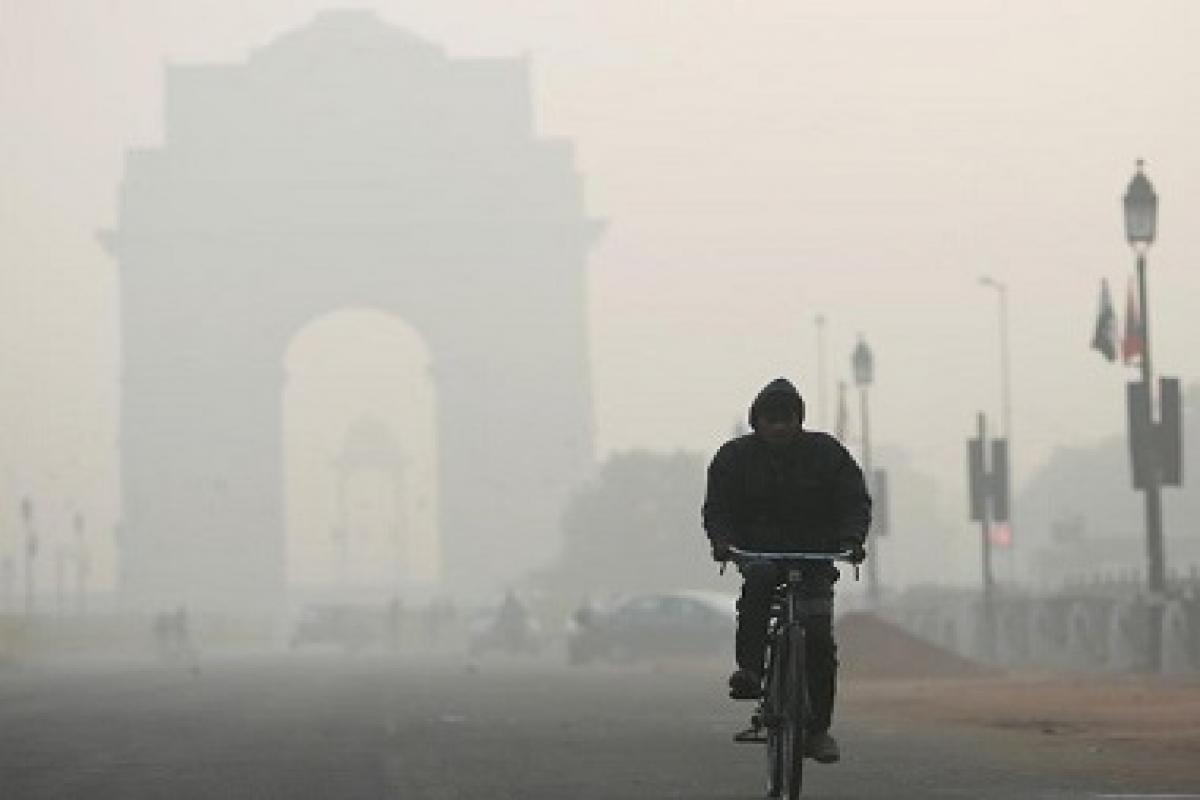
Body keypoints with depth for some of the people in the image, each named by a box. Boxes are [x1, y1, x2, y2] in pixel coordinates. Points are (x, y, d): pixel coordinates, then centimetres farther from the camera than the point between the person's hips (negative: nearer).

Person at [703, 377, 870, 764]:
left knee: (819, 638, -13)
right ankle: (749, 669, -36)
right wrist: (722, 541, -20)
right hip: (759, 553, 0)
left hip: (814, 558, 1)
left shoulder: (826, 452, 1)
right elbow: (717, 508, 2)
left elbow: (855, 500, 0)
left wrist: (852, 539, -20)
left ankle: (818, 729, -2)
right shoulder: (734, 456, 1)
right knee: (758, 579, -38)